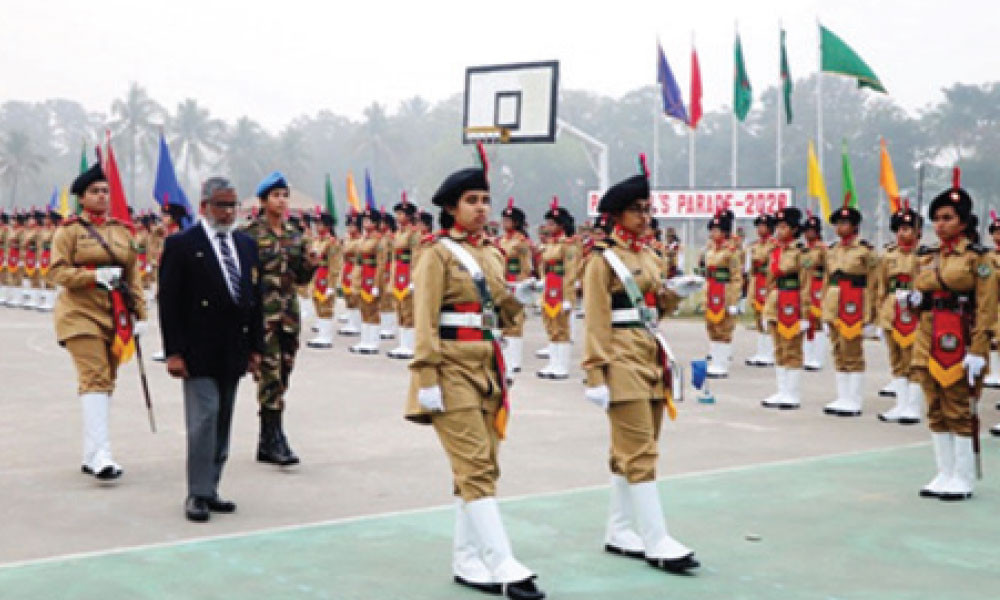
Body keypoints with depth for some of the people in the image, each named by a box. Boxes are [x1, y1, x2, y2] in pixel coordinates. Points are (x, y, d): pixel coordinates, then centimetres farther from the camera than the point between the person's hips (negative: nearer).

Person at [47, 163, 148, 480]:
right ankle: (101, 455, -22)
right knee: (95, 380, -16)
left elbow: (133, 277, 15)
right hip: (81, 314, -5)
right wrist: (96, 276, -21)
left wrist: (140, 314, 8)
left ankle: (90, 457, 15)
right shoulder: (69, 230, 0)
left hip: (116, 316, 5)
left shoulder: (122, 231, 13)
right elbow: (58, 272, -8)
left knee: (106, 381, 7)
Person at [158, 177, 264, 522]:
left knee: (222, 424, 9)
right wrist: (174, 352, -13)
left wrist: (256, 347, 10)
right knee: (204, 420, -9)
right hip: (199, 354, -6)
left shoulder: (246, 245, 13)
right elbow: (168, 302, -8)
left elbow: (255, 297, 15)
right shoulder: (182, 245, -5)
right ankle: (197, 495, -1)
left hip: (233, 352, 6)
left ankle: (210, 489, 17)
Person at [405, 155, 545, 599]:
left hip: (489, 368, 7)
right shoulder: (436, 253, -6)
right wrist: (427, 379, -17)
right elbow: (424, 321, -11)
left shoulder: (491, 252, 14)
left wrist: (516, 299, -1)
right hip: (453, 370, -7)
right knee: (476, 468, -10)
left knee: (481, 469, 9)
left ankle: (467, 562, 17)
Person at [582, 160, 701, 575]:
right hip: (623, 361, -8)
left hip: (651, 358, 8)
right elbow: (595, 320, -13)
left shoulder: (649, 256, 15)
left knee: (630, 451, 12)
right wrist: (596, 375, -18)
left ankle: (619, 533, 20)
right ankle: (656, 542, -7)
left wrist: (673, 295, -2)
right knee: (641, 452, -9)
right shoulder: (603, 259, -8)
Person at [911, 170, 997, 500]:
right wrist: (915, 299, -2)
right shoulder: (926, 257, 11)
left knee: (960, 412, -1)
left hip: (960, 344, -6)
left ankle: (964, 479, 8)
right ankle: (945, 473, 18)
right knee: (937, 412, 9)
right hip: (928, 343, 6)